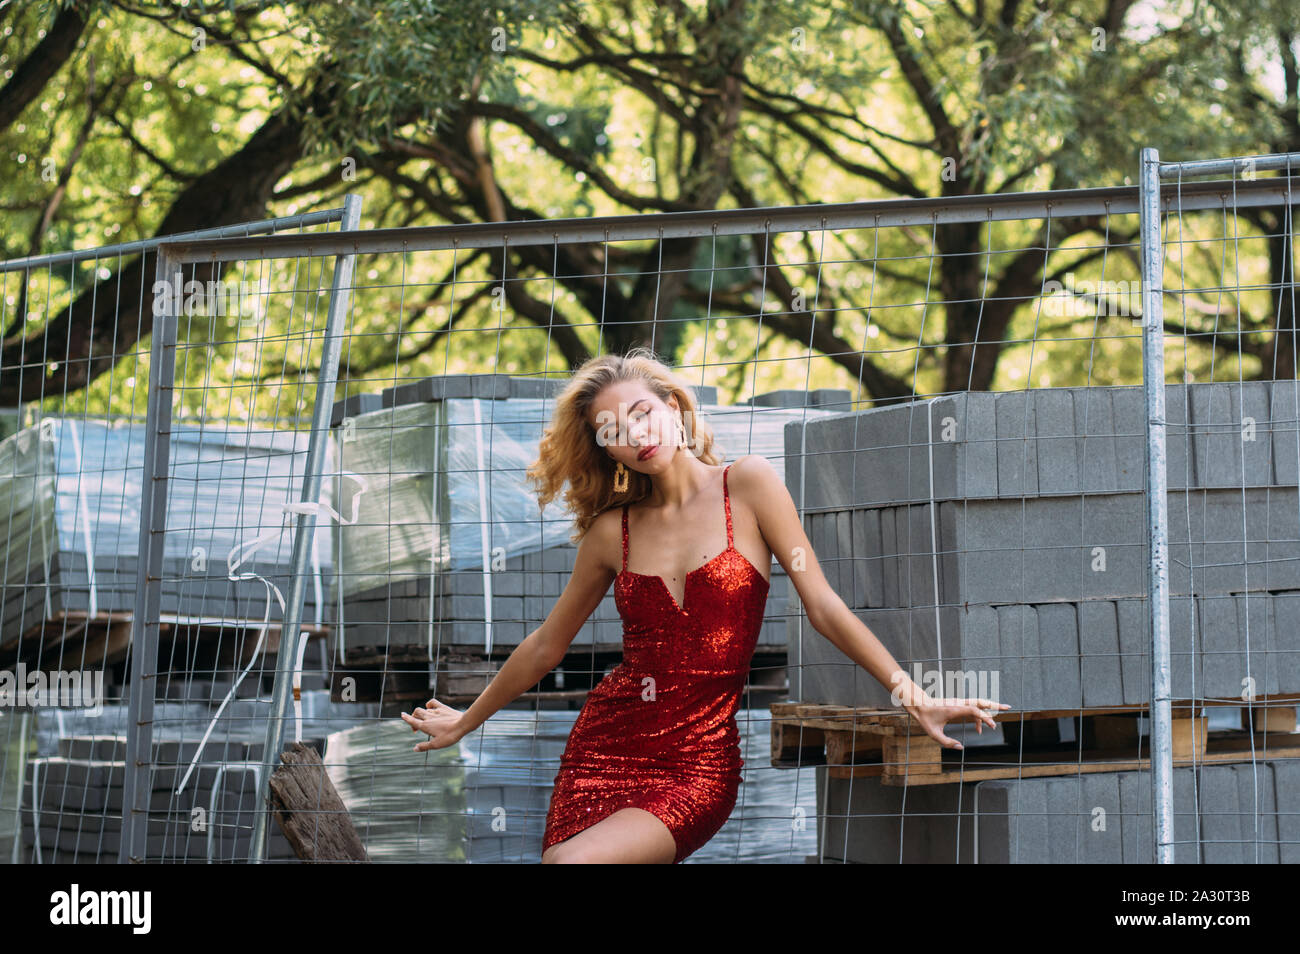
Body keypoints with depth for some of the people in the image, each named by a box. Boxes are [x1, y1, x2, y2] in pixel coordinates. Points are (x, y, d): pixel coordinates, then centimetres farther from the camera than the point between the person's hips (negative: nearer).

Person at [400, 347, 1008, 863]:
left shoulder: (746, 486, -1)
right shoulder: (611, 530, 7)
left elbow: (822, 606, -2)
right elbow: (547, 645, 20)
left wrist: (911, 694, -10)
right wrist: (465, 723, 28)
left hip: (699, 761, -4)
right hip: (603, 744, 4)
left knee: (576, 861, -25)